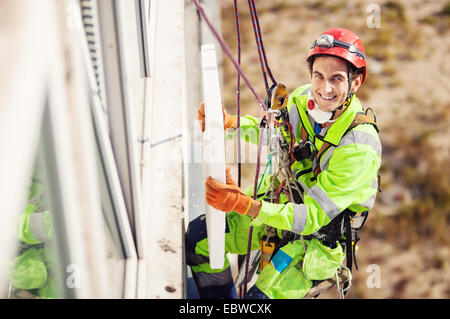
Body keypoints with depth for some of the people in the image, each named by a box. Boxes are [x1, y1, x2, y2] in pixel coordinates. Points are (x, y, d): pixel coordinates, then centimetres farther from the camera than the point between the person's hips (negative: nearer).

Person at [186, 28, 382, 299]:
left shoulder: (361, 149, -31)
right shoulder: (302, 99, -13)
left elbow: (312, 217, -32)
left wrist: (243, 204, -43)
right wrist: (227, 122, -12)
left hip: (318, 238, -6)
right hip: (280, 203, 6)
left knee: (262, 296, -22)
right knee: (198, 236, 3)